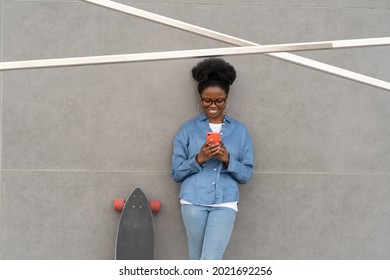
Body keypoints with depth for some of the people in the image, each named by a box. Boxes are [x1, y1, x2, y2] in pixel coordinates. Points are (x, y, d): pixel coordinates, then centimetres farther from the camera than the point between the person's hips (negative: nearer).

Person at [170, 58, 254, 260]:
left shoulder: (240, 131, 9)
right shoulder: (188, 129, 7)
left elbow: (247, 175, 7)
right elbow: (176, 173, 5)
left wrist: (228, 159, -11)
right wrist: (199, 159, -12)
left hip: (225, 203, -1)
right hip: (194, 202, 1)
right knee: (197, 261, 8)